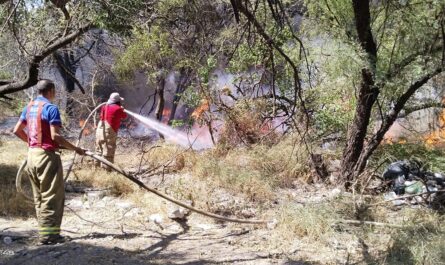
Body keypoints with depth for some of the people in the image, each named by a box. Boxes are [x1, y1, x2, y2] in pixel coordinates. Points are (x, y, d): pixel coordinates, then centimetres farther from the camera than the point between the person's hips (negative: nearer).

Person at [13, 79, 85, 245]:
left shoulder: (29, 106, 12)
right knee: (52, 196, -2)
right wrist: (75, 149, -13)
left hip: (32, 154, 8)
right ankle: (48, 235, -2)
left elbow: (17, 130, 15)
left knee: (39, 197, 14)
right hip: (47, 155, -8)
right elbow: (55, 136, -20)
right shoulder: (51, 108, -13)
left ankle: (44, 231, 19)